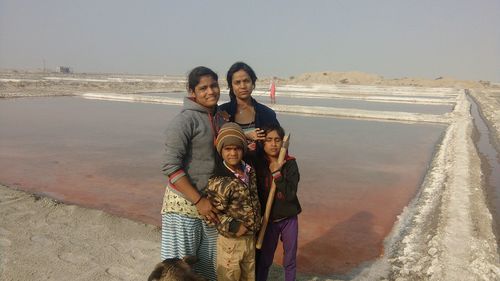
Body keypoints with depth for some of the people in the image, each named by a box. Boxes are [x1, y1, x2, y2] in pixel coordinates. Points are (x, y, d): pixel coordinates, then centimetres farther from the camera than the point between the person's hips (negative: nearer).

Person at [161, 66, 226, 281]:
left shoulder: (220, 118, 8)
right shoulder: (184, 120, -15)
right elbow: (171, 167, -20)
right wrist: (198, 200, -20)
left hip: (210, 202, 7)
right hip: (185, 203, -7)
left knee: (207, 264, 19)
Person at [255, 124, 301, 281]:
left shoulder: (290, 163, -9)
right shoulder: (258, 164, -8)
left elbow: (290, 194, -17)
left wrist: (277, 173, -21)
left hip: (289, 219, 0)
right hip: (268, 219, 0)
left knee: (290, 259, 15)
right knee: (264, 259, 14)